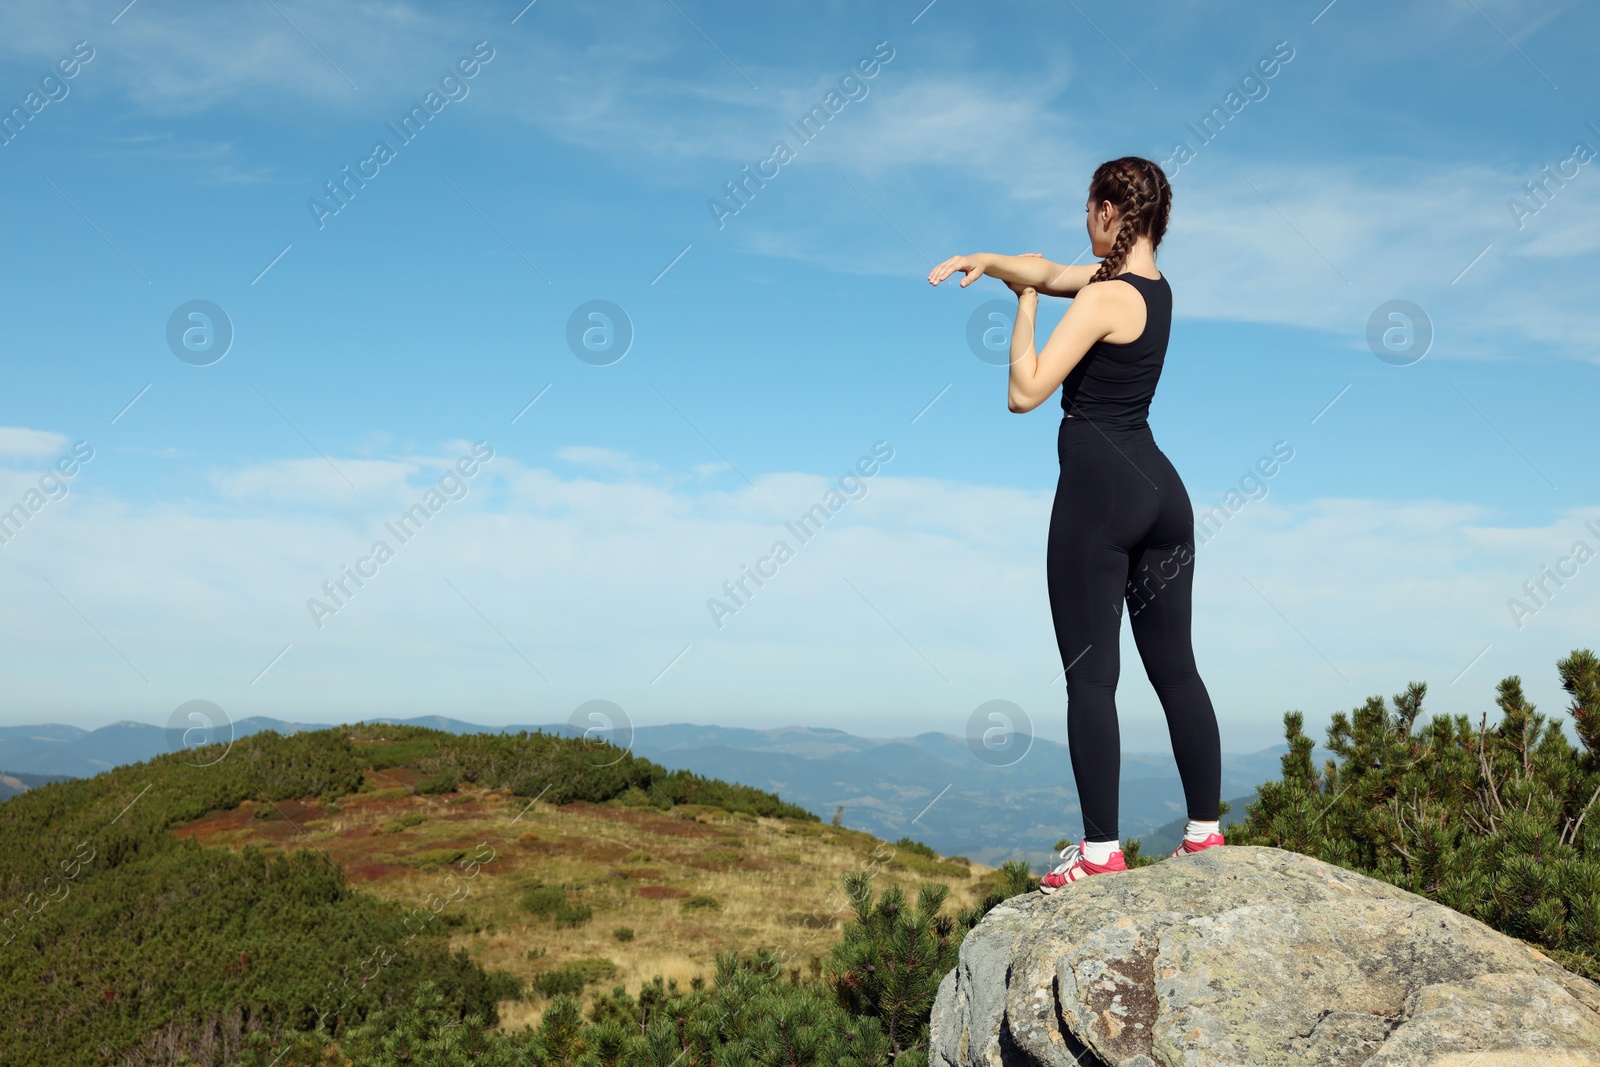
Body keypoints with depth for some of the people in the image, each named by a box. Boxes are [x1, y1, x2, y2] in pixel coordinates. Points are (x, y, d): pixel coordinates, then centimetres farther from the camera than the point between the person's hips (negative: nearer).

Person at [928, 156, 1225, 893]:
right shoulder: (1154, 284, 13)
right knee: (1175, 667, 12)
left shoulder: (1104, 299, -13)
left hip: (1098, 487, -8)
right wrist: (990, 262, 1)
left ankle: (1101, 849, 0)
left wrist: (1024, 307, -4)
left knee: (1090, 673, -3)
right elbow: (1048, 271, 17)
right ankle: (1205, 829, 18)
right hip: (1160, 487, 9)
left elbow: (1025, 393, -15)